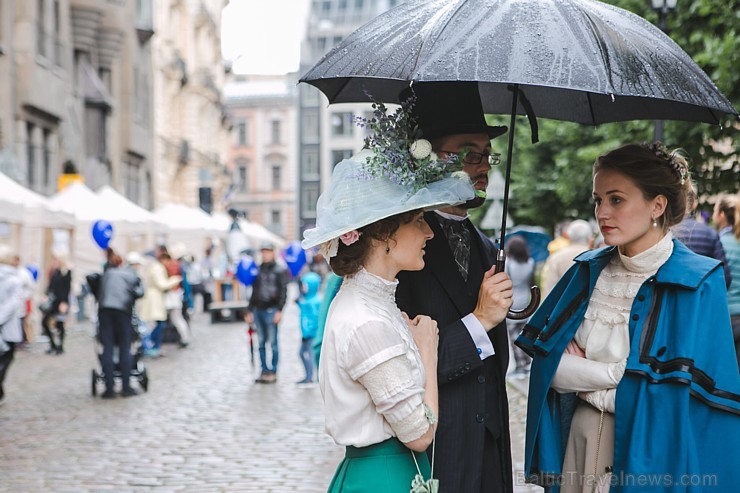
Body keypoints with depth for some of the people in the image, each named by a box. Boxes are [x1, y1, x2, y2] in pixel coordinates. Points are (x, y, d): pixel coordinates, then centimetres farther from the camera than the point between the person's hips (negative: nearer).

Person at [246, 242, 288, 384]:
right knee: (261, 343, 6)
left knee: (273, 342, -3)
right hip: (258, 309, 6)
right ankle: (265, 371, 11)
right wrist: (250, 311, 16)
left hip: (271, 310, -6)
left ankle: (273, 372, 1)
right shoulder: (258, 270, 16)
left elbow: (283, 292, -5)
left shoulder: (279, 270, 0)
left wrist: (279, 311, -14)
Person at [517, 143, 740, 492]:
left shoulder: (699, 284, -12)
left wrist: (582, 375, -10)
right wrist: (612, 374, -13)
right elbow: (548, 361, 1)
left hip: (656, 451, -4)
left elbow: (678, 392, -17)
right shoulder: (588, 271, 4)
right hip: (580, 440, 4)